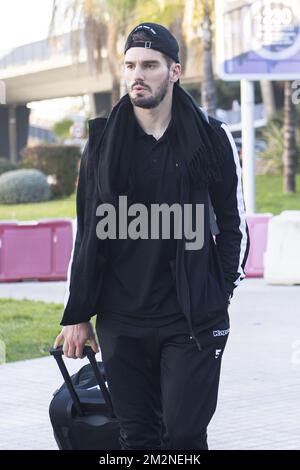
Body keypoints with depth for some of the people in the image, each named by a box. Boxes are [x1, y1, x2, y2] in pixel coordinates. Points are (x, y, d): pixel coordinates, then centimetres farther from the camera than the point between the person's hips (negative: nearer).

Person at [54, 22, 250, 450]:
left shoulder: (211, 138, 0)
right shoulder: (104, 142, 6)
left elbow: (232, 223, 7)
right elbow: (89, 233, 9)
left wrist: (218, 294, -1)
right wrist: (77, 316, 7)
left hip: (192, 321, -2)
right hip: (121, 323, 2)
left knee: (183, 435, -6)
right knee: (137, 437, 5)